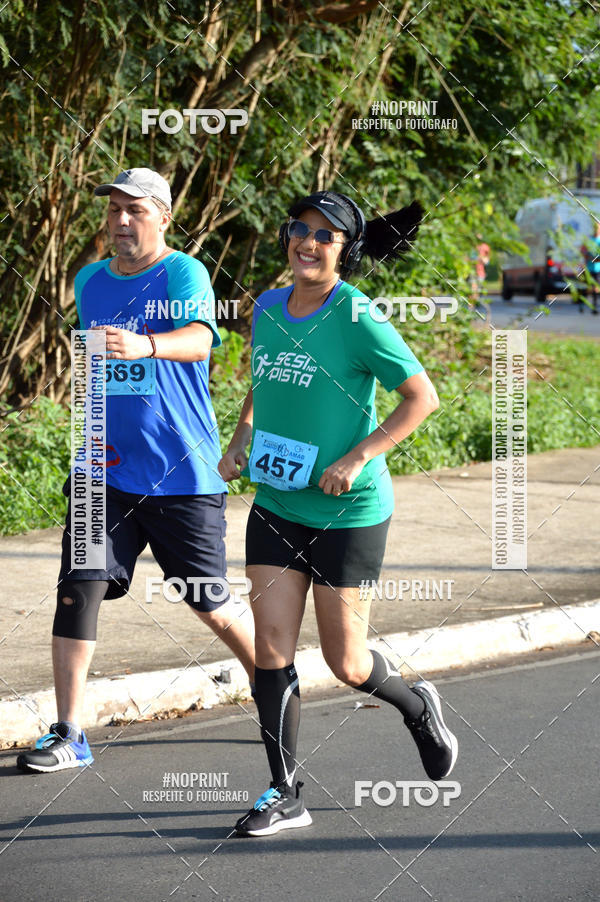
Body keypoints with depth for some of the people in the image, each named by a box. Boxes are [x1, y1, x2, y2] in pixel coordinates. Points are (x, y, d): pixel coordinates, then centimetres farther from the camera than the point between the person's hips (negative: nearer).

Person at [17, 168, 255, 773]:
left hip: (184, 473, -4)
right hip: (107, 469, 5)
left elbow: (198, 339, -30)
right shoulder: (89, 282, 10)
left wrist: (144, 345, -50)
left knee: (210, 605, 4)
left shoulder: (183, 274, -9)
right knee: (77, 588, -9)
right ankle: (68, 735, -2)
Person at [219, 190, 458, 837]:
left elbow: (422, 396, -12)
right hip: (275, 503, 5)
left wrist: (357, 458, -18)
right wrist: (241, 438, 7)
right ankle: (285, 795, 9)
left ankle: (417, 706, 36)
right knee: (271, 647, -2)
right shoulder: (267, 309, 4)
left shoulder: (355, 319, -15)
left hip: (348, 510, -5)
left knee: (346, 664, 3)